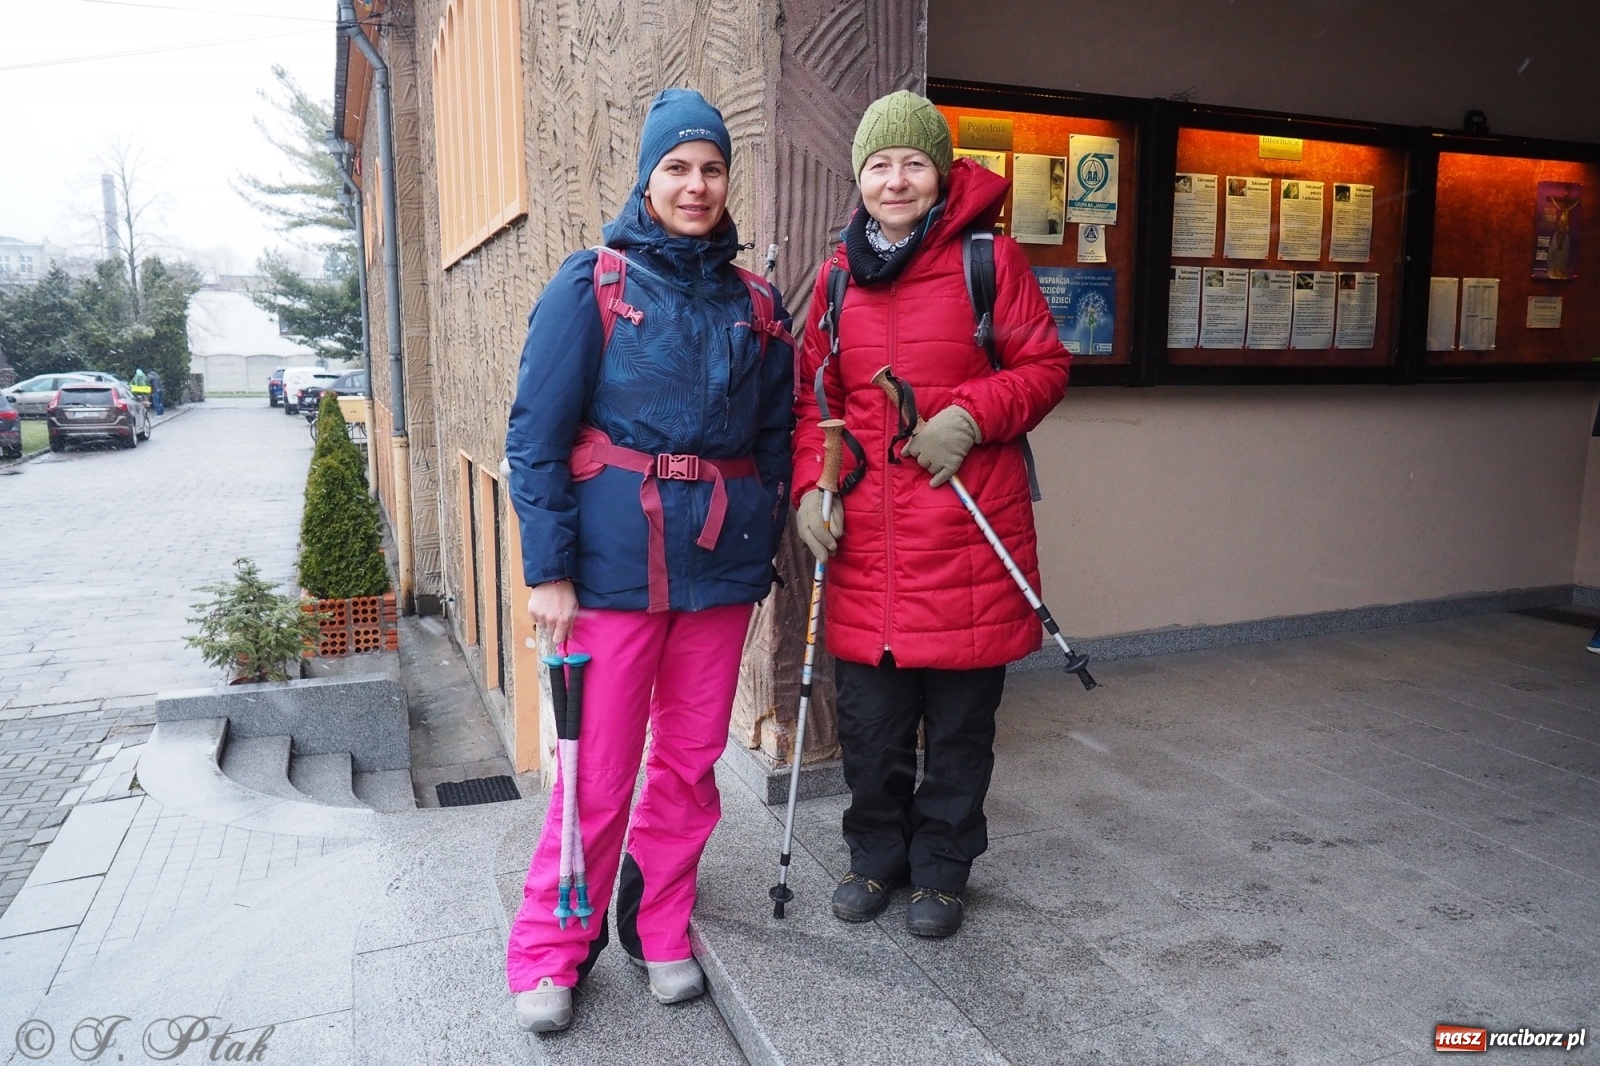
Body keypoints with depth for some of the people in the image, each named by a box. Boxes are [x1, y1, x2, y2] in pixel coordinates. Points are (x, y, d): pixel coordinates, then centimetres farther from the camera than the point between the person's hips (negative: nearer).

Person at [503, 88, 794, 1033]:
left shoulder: (755, 305, 10)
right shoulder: (592, 285, -2)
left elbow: (775, 439, 16)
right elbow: (537, 434, -5)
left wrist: (763, 547, 12)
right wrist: (547, 570, -9)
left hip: (721, 564, 4)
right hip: (617, 561, -4)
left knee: (692, 760, 12)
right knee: (599, 772, 1)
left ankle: (661, 929, 32)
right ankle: (550, 952, 22)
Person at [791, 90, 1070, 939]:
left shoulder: (990, 260, 0)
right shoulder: (838, 275, 11)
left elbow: (1045, 368, 2)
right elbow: (812, 395, 14)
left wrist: (973, 415, -15)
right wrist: (810, 485, 0)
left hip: (968, 532, -2)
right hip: (866, 535, 3)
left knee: (959, 719, 10)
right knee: (869, 719, 11)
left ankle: (941, 868, 31)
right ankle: (877, 855, 34)